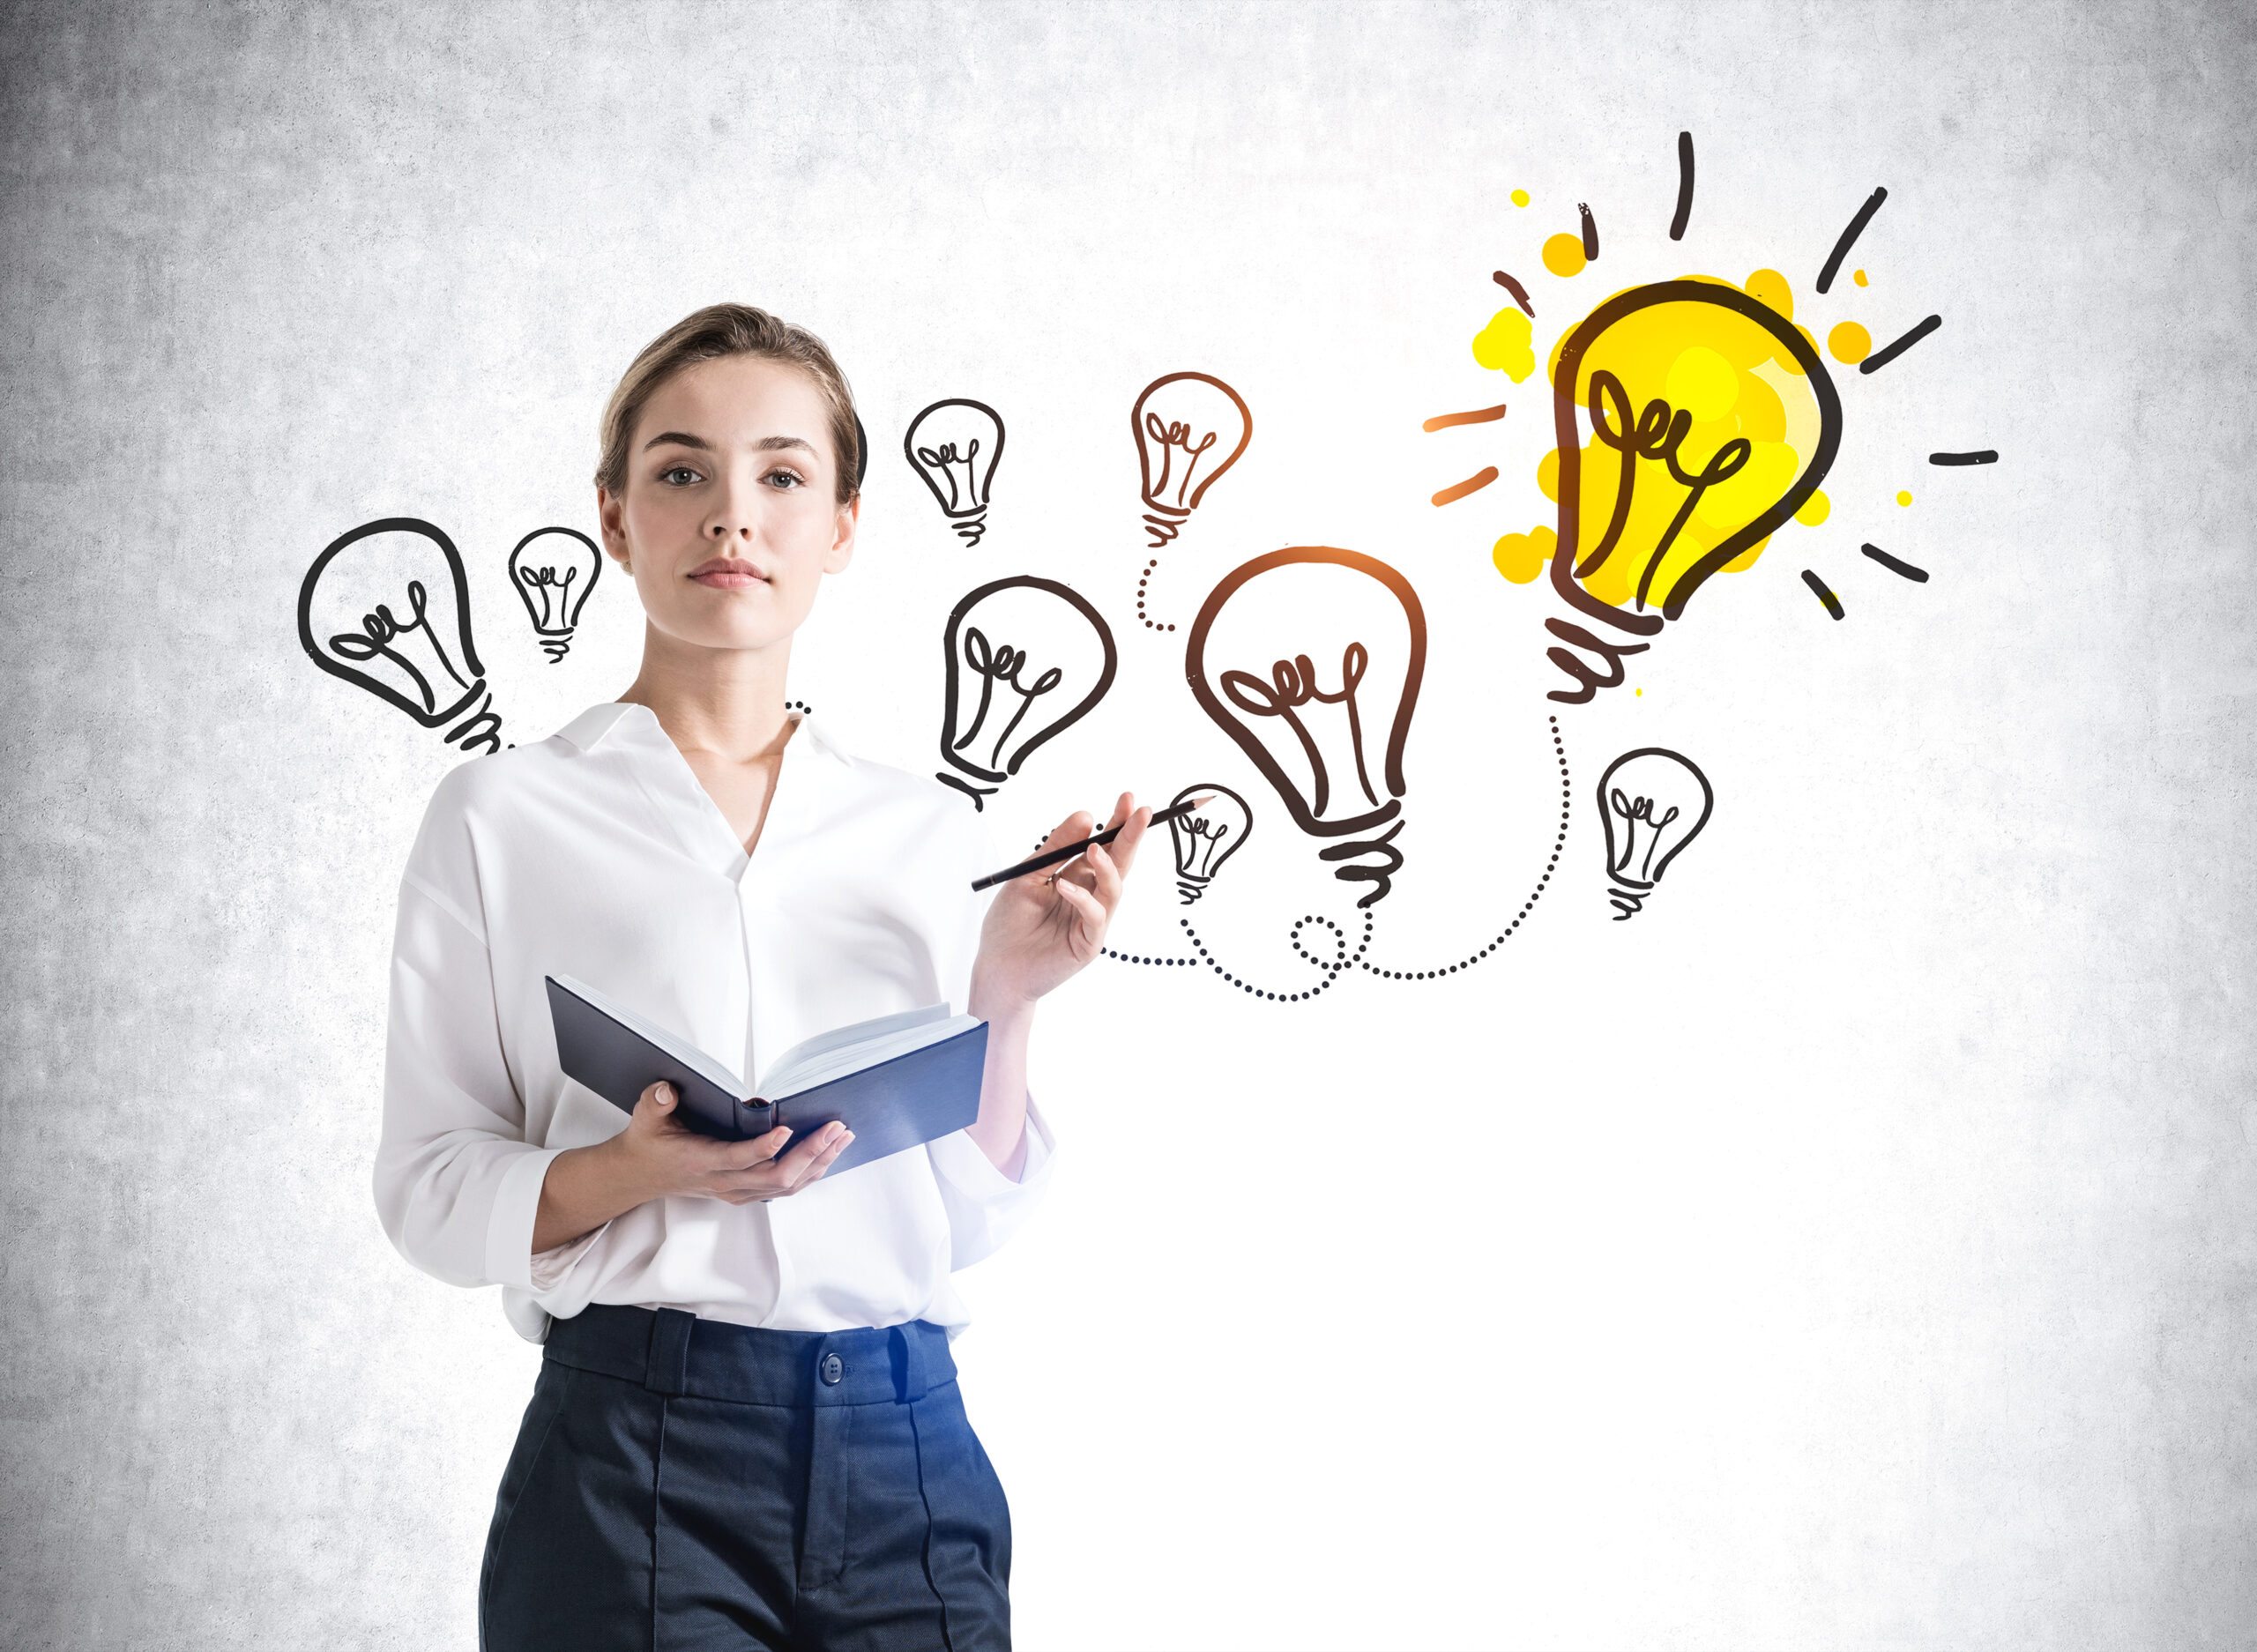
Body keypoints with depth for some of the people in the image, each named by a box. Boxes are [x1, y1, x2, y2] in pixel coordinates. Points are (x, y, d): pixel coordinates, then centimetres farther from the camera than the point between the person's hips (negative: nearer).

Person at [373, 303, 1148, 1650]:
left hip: (910, 1452, 3)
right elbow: (429, 1189, -1)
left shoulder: (932, 833, 10)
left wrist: (1007, 997, -5)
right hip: (639, 1453, -3)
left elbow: (974, 1218, 10)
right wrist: (635, 1172, -18)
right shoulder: (505, 815, 1)